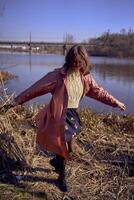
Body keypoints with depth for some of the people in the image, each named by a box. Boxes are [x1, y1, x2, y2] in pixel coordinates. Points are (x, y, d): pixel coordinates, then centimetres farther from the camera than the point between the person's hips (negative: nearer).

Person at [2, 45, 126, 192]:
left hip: (72, 114, 6)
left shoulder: (85, 77, 2)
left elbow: (98, 92, 12)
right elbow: (37, 88, -12)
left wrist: (116, 102, 13)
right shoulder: (59, 75, -13)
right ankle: (62, 177, 24)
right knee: (65, 146, -3)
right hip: (59, 115, -5)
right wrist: (19, 100, -11)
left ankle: (56, 161, 48)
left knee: (67, 146, 13)